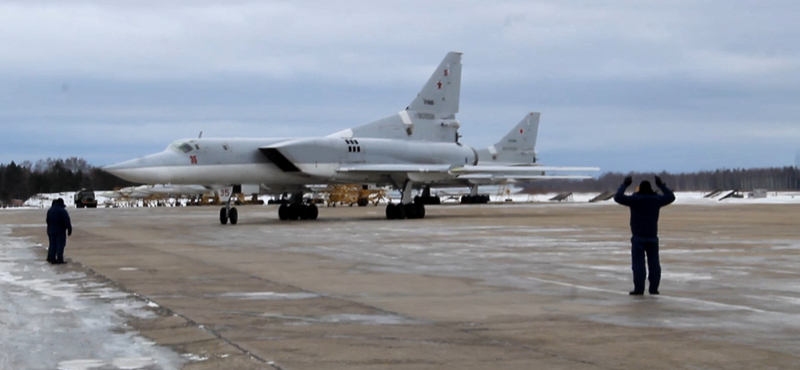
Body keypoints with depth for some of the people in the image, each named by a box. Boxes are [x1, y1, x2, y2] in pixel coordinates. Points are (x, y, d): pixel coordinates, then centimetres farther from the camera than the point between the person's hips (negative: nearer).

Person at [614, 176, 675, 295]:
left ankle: (639, 289, -7)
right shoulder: (656, 199, 2)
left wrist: (624, 185, 0)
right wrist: (661, 185, 24)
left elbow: (618, 197, -10)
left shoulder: (635, 199, -9)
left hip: (638, 238, -3)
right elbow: (671, 197, 18)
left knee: (638, 263, -4)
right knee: (654, 263, 8)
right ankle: (653, 288, 7)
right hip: (652, 237, 3)